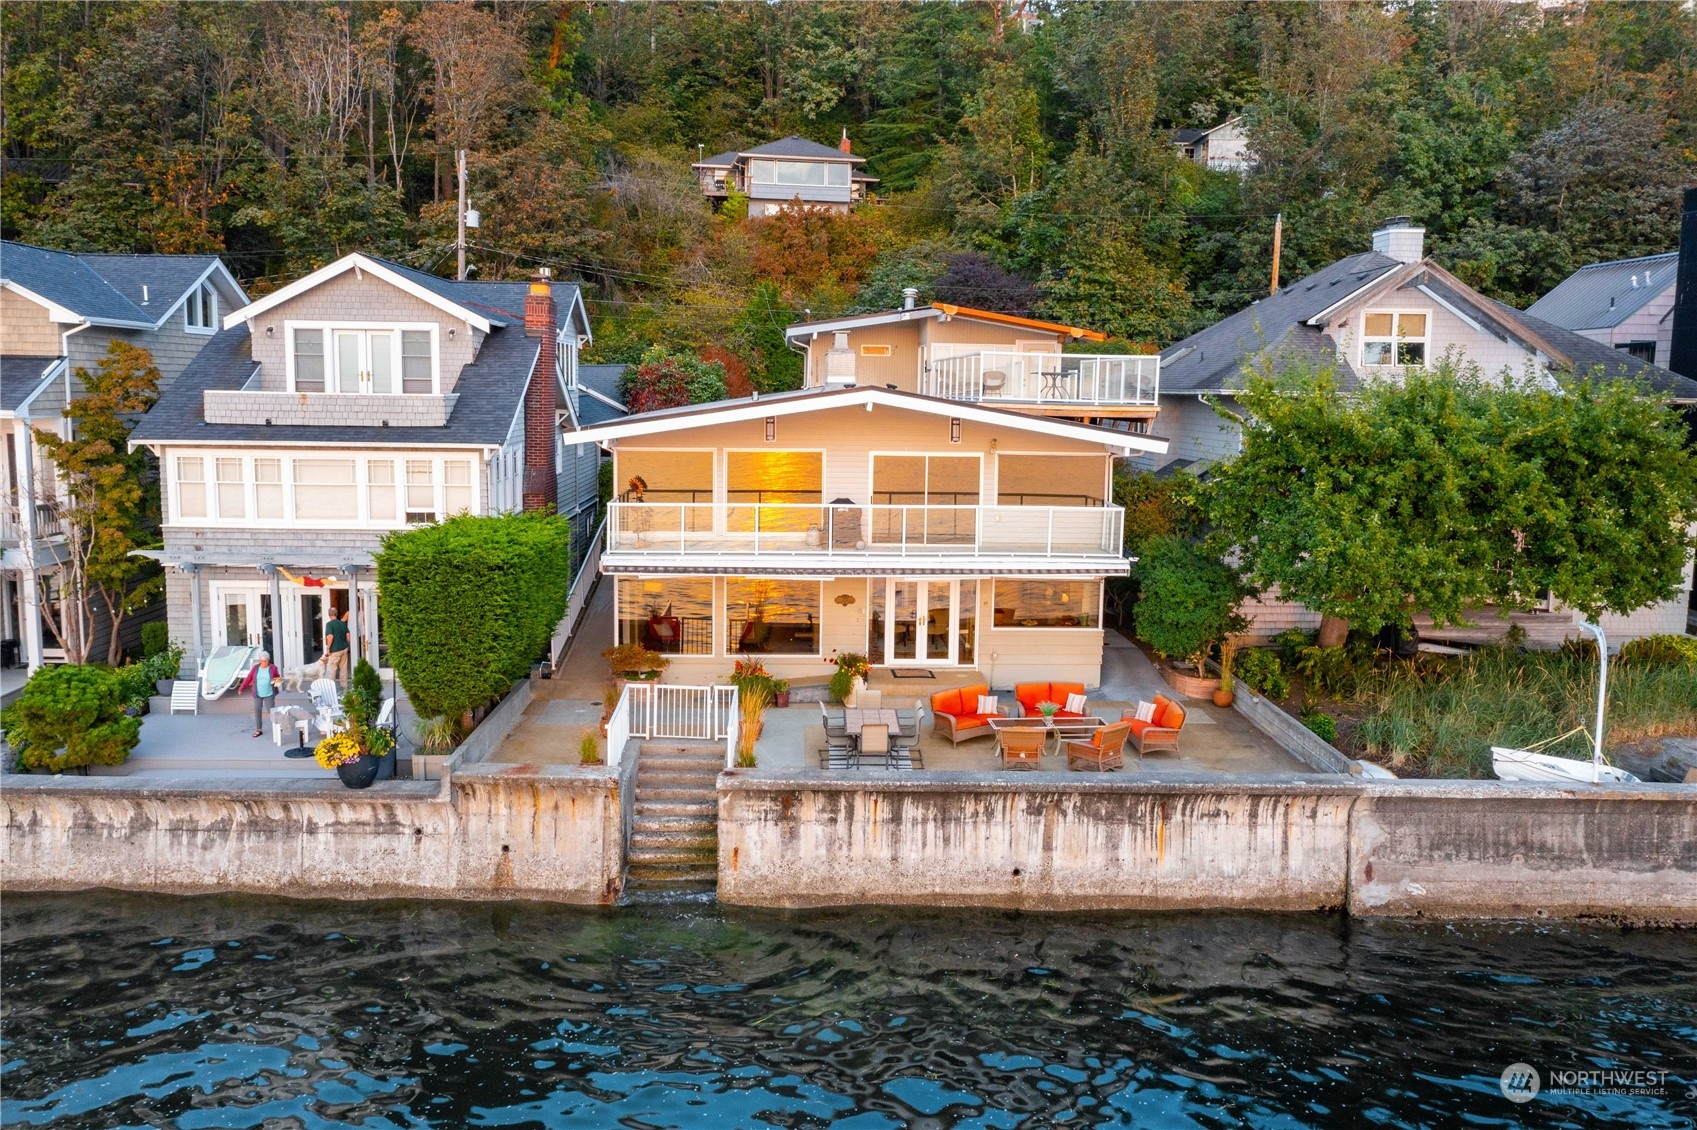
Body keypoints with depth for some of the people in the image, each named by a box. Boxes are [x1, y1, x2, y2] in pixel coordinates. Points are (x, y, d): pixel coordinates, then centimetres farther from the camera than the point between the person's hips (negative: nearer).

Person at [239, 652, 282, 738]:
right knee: (257, 711, 2)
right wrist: (241, 688, -2)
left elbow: (278, 678, 7)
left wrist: (278, 681, -16)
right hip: (257, 694, 2)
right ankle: (259, 730, 11)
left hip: (269, 694, -2)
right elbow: (248, 678, 1)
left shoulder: (273, 668, -4)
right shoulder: (256, 668, 0)